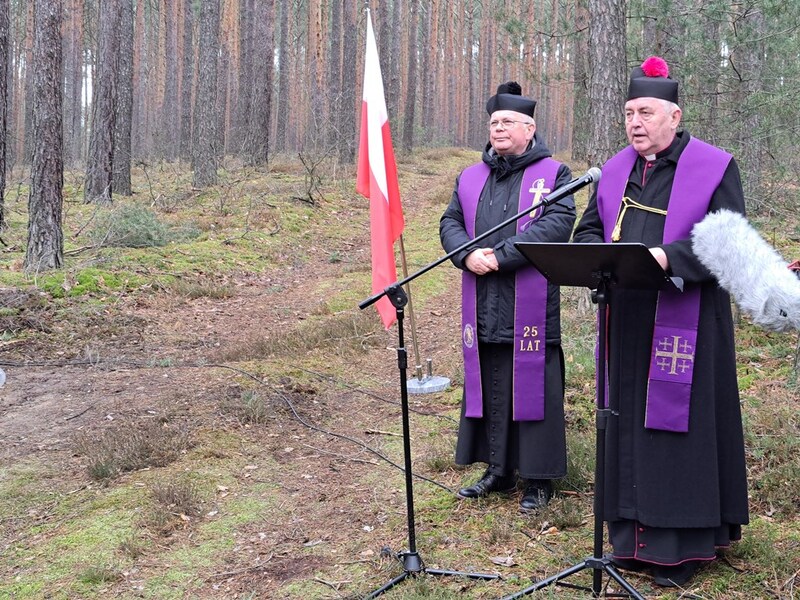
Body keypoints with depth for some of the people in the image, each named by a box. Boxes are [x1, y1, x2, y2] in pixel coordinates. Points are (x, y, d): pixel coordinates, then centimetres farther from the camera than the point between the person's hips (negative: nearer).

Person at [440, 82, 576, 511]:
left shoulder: (553, 174, 1)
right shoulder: (471, 178, 17)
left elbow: (558, 224, -14)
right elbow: (450, 222, 12)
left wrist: (500, 255, -19)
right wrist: (468, 255, -10)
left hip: (532, 306, -5)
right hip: (483, 307, 5)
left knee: (532, 387, -2)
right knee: (489, 389, 10)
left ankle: (538, 478, 9)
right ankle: (499, 470, 23)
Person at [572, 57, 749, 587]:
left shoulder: (714, 168, -5)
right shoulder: (615, 170, 12)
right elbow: (586, 231, 16)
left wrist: (669, 257, -25)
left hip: (685, 326, -5)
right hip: (627, 324, 5)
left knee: (677, 426, -1)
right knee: (629, 423, 10)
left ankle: (680, 545, 11)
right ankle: (633, 536, 21)